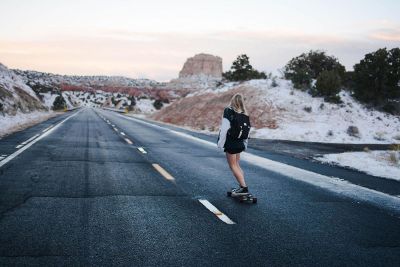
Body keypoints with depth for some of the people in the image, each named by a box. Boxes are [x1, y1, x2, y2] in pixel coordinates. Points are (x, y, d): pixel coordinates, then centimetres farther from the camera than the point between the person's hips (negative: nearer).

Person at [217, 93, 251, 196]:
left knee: (233, 166, -1)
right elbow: (247, 131, 10)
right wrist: (245, 145, 19)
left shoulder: (229, 112, -12)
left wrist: (220, 143, -11)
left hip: (231, 143, -7)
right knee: (237, 165, 19)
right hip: (240, 144, 7)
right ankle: (242, 186, 17)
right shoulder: (245, 115, 7)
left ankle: (244, 187, -9)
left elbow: (224, 129, -16)